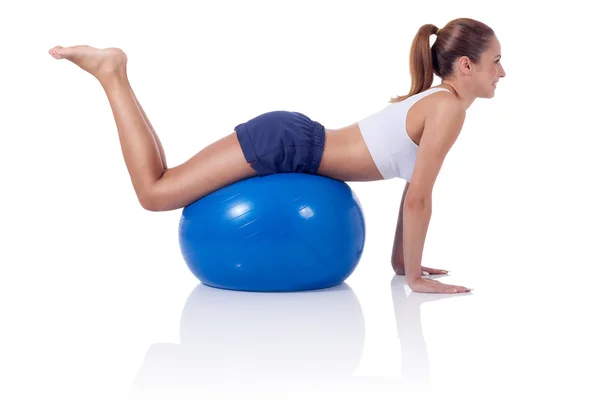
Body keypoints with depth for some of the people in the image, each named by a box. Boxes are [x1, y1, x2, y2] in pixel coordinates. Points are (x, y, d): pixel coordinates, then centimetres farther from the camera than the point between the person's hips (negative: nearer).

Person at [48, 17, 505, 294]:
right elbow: (418, 198, -18)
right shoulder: (448, 107, -17)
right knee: (154, 193, -5)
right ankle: (111, 72, 4)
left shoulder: (435, 101, 11)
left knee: (161, 191, 15)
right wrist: (415, 276, -9)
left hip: (295, 142, 8)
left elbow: (413, 190, 18)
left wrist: (401, 258, 19)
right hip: (285, 143, -8)